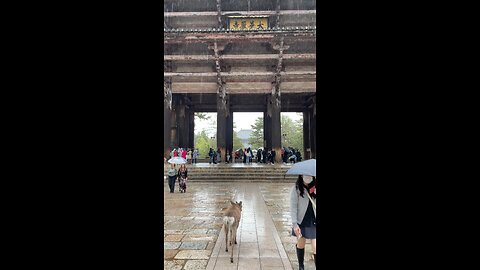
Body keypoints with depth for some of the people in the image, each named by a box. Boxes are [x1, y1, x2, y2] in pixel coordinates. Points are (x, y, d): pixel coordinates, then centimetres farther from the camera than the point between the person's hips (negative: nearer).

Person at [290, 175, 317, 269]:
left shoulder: (314, 188, -1)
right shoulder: (296, 189, -9)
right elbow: (293, 207, -9)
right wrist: (294, 224, -14)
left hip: (313, 222, 1)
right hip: (301, 222, -1)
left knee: (315, 248, -3)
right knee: (301, 245, 14)